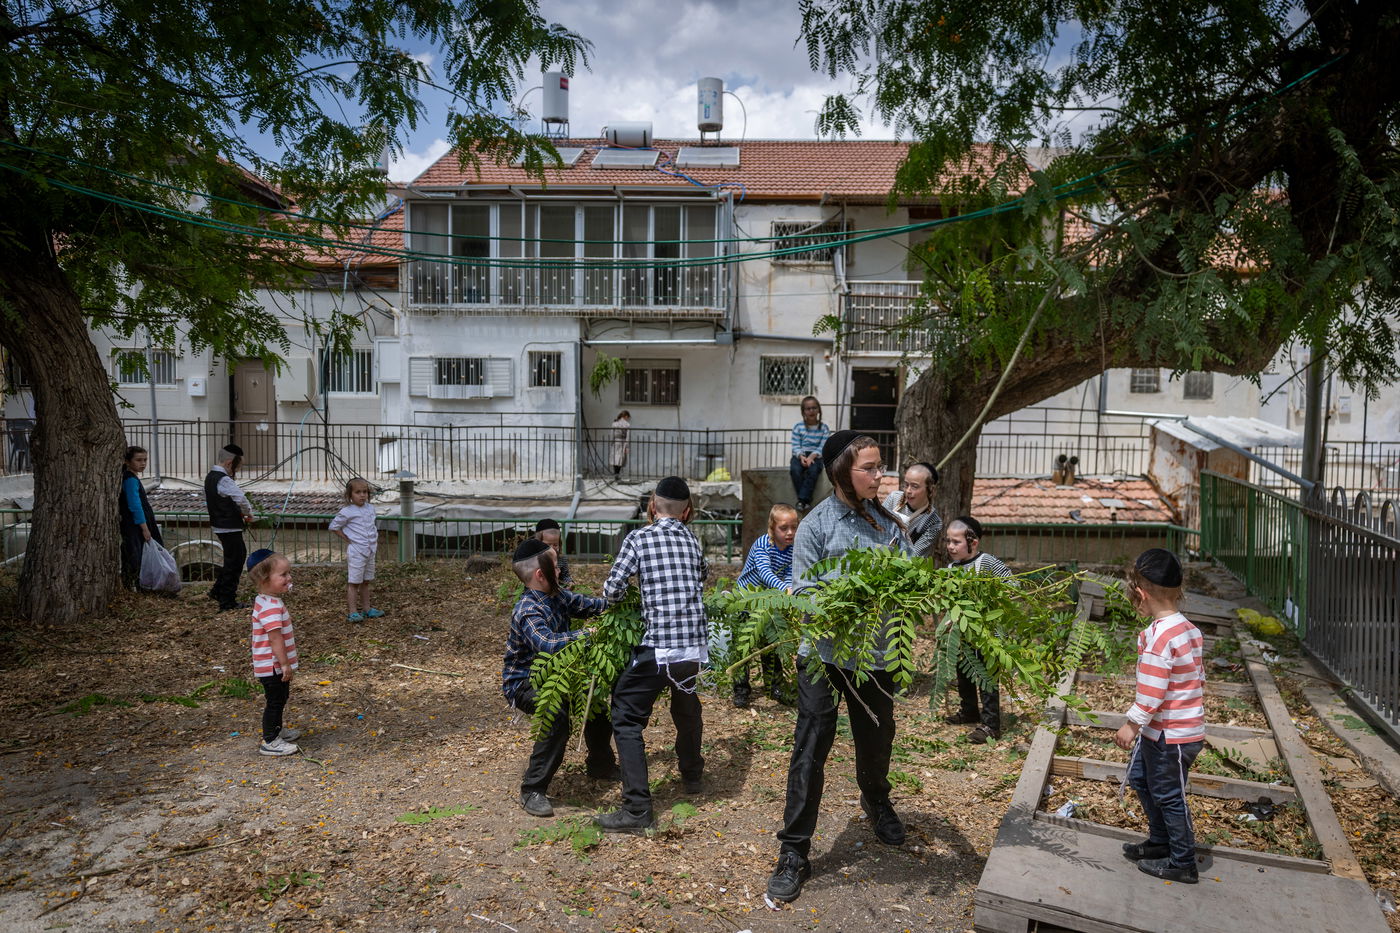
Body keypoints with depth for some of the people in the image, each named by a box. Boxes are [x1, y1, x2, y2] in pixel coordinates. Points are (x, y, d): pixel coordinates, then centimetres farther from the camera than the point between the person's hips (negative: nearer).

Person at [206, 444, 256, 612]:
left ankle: (217, 590, 29)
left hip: (219, 526, 10)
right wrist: (249, 513, -12)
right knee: (233, 563, 1)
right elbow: (241, 499, -32)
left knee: (240, 555, 23)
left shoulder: (210, 477, 10)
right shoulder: (224, 480, -21)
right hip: (230, 527, -10)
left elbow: (207, 502, 19)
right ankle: (227, 602, 8)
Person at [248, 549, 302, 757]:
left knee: (280, 698, 23)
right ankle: (269, 742, 10)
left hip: (274, 664, 10)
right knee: (275, 700, 0)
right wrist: (285, 664, -25)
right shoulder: (271, 606, -26)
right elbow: (275, 637, -28)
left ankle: (276, 731, 39)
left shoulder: (265, 601, 8)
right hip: (273, 665, -10)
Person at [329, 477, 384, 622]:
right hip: (355, 552, -7)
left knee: (366, 582, 15)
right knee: (354, 583, -4)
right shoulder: (347, 512, -13)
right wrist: (347, 540, -8)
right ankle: (353, 612, -1)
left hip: (370, 550, 7)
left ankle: (366, 609, 23)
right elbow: (333, 526, -7)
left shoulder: (370, 508, 7)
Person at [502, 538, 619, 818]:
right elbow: (548, 643, -45)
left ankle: (600, 764, 35)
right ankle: (532, 791, -22)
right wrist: (587, 634, -43)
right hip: (522, 683, -10)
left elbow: (588, 605, 5)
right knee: (557, 715, -35)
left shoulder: (557, 596, -2)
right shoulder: (528, 611, -29)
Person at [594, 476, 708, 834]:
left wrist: (624, 595, 14)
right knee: (687, 705, 30)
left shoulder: (639, 539, -3)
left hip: (659, 647, -6)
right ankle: (692, 775, 47)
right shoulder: (693, 541, 11)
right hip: (696, 646, 6)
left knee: (627, 719, 2)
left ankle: (637, 810, -5)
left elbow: (611, 591, -6)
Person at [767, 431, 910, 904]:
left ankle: (876, 803, 53)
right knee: (811, 750, 1)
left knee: (876, 740, 23)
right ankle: (793, 852, 13)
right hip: (824, 655, -4)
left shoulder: (887, 521, 3)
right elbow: (803, 593, -13)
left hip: (876, 653, 5)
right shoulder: (816, 524, -11)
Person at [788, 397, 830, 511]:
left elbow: (822, 447, -5)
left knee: (813, 470, -35)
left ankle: (802, 499, -30)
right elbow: (795, 446, 0)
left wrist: (811, 456, -22)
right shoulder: (798, 427, 5)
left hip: (815, 456, -1)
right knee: (795, 470, -32)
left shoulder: (824, 428, 4)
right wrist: (801, 457, -20)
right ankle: (806, 500, -24)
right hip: (800, 456, 1)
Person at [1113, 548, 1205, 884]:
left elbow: (1150, 691, -26)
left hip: (1171, 735, -10)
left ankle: (1182, 863, 23)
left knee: (1167, 794, 7)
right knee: (1141, 778, 23)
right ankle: (1160, 841, 38)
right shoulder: (1189, 629, 3)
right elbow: (1199, 677, 12)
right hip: (1187, 724, 10)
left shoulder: (1158, 636, -26)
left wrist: (1132, 725, -16)